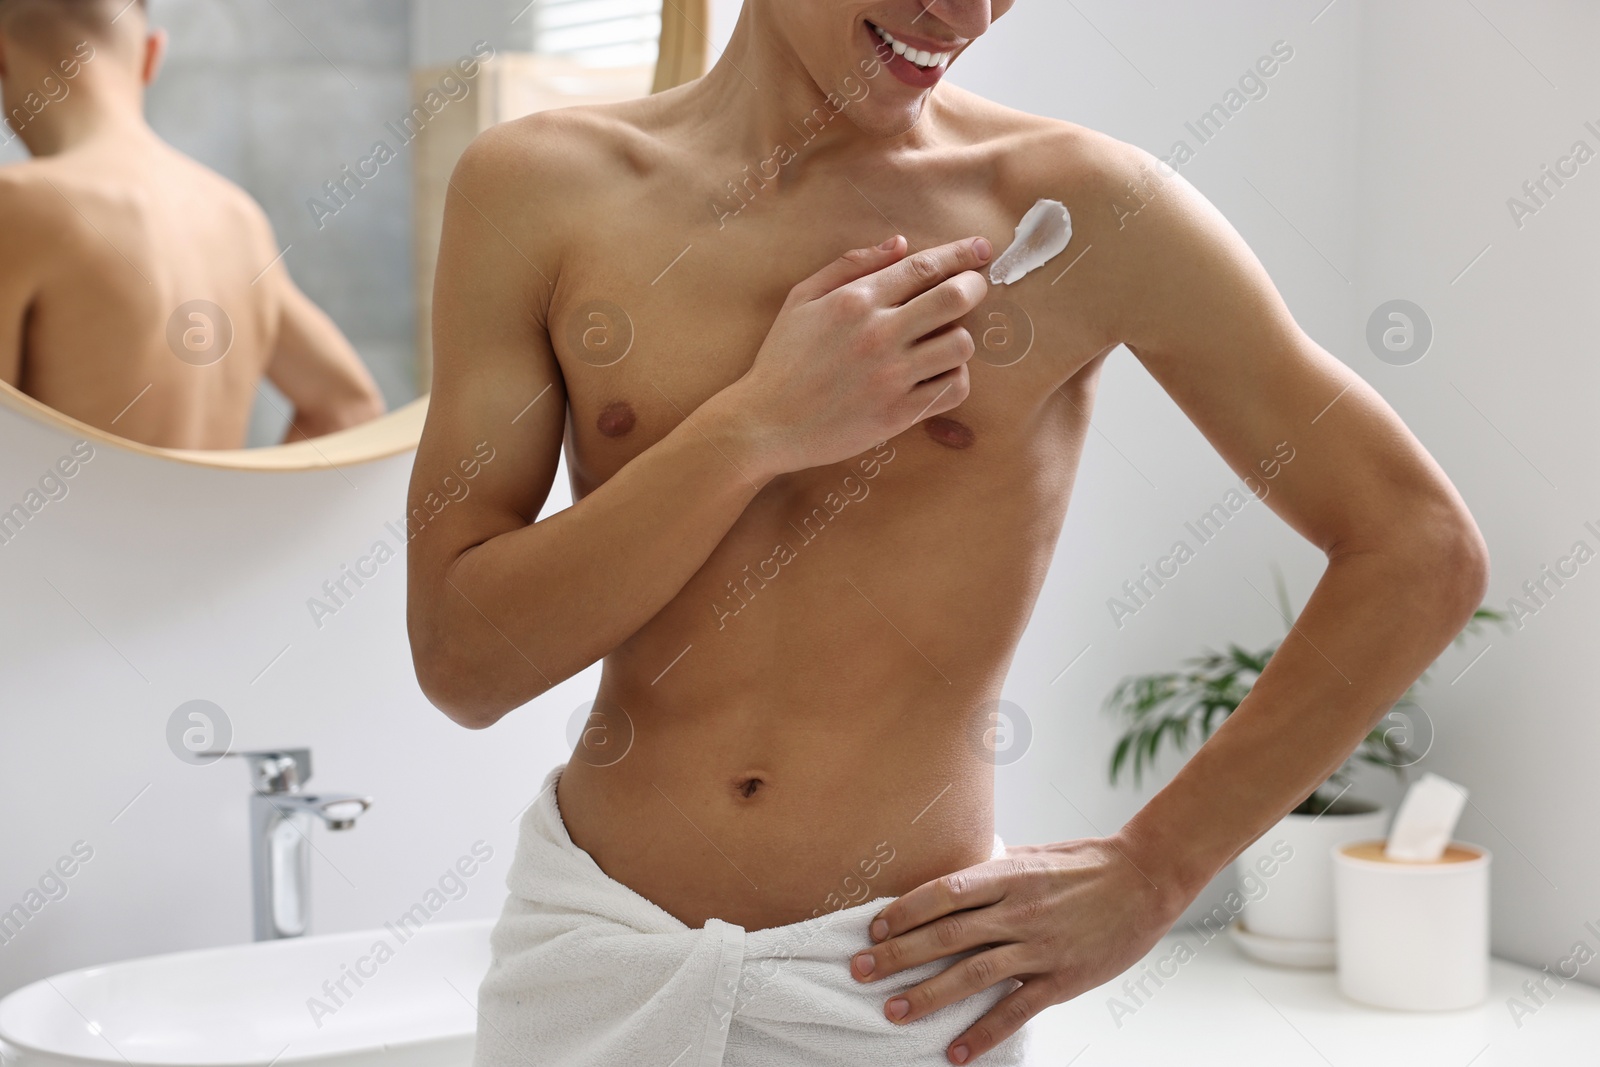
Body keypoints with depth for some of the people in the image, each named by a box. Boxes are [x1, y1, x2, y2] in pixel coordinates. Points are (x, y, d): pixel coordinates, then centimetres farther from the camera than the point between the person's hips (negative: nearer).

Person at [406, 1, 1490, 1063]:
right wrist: (756, 429, -18)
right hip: (590, 954, 2)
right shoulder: (542, 187, -4)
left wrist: (1151, 873, -6)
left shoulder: (1088, 210, -9)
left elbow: (1424, 552, -6)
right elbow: (460, 659, -7)